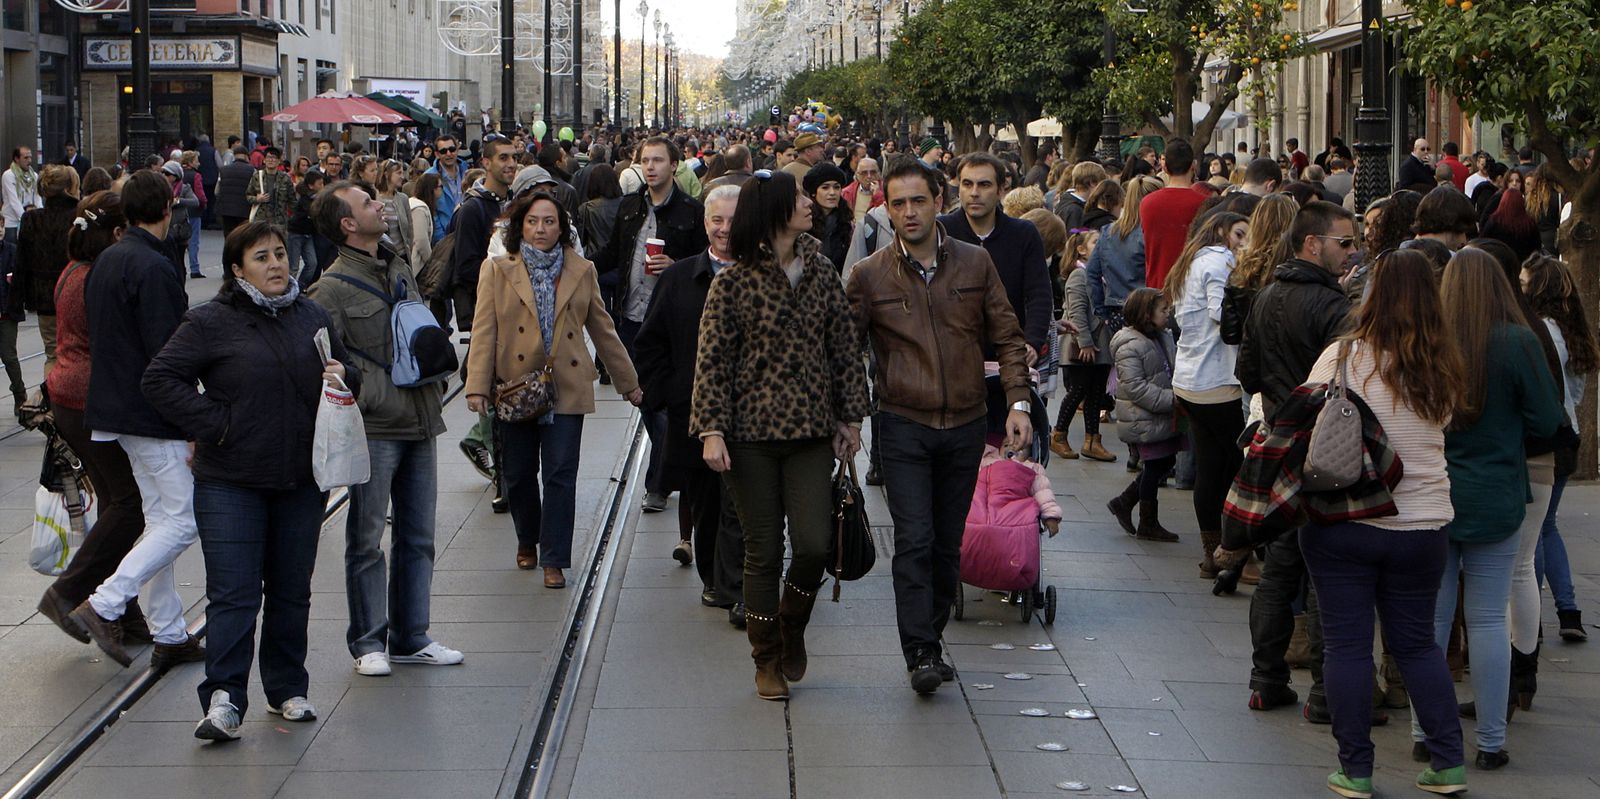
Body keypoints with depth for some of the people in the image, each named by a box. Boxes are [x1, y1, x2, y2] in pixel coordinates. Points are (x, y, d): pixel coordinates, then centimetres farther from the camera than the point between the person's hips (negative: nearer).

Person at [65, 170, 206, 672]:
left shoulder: (105, 262, 13)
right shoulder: (153, 268, -17)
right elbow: (167, 354, -21)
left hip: (114, 409, 10)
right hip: (154, 414, -10)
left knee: (161, 520, 14)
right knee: (183, 520, -5)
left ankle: (170, 635, 16)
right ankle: (104, 605, -10)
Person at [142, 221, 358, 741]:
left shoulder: (311, 317, 10)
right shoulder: (210, 322, -6)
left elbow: (345, 375, 22)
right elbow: (160, 379, -8)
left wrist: (343, 379, -2)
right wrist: (212, 424, -13)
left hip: (301, 482, 5)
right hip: (232, 483, -4)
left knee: (291, 591, 12)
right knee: (233, 595, -8)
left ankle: (287, 691, 23)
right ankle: (224, 699, -7)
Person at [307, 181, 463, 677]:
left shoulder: (400, 269, 14)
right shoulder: (332, 288, -10)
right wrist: (378, 391, -18)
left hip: (419, 422, 7)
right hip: (374, 427, -7)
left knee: (418, 537, 11)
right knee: (367, 539, 2)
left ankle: (411, 638, 21)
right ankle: (368, 642, 12)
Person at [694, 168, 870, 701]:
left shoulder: (820, 273, 7)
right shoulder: (733, 283, -4)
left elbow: (845, 348, 10)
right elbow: (712, 360, -5)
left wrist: (850, 417, 7)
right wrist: (711, 430, -13)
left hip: (810, 433, 3)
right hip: (751, 430, -3)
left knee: (814, 545, -8)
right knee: (763, 553, 2)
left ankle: (792, 627, 22)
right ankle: (767, 661, 18)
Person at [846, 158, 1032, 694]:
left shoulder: (975, 263, 3)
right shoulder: (869, 275, -2)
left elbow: (1007, 337, 8)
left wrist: (1018, 402, -2)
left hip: (966, 425, 3)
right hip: (904, 426, -2)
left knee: (948, 543, 9)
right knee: (915, 540, -12)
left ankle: (931, 639, 22)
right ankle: (921, 653, -10)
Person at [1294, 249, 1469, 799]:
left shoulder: (1343, 356, -12)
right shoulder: (1443, 369, -1)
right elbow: (1442, 426, 12)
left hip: (1342, 522, -3)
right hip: (1421, 525, 3)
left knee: (1347, 646, 6)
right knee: (1416, 642, 17)